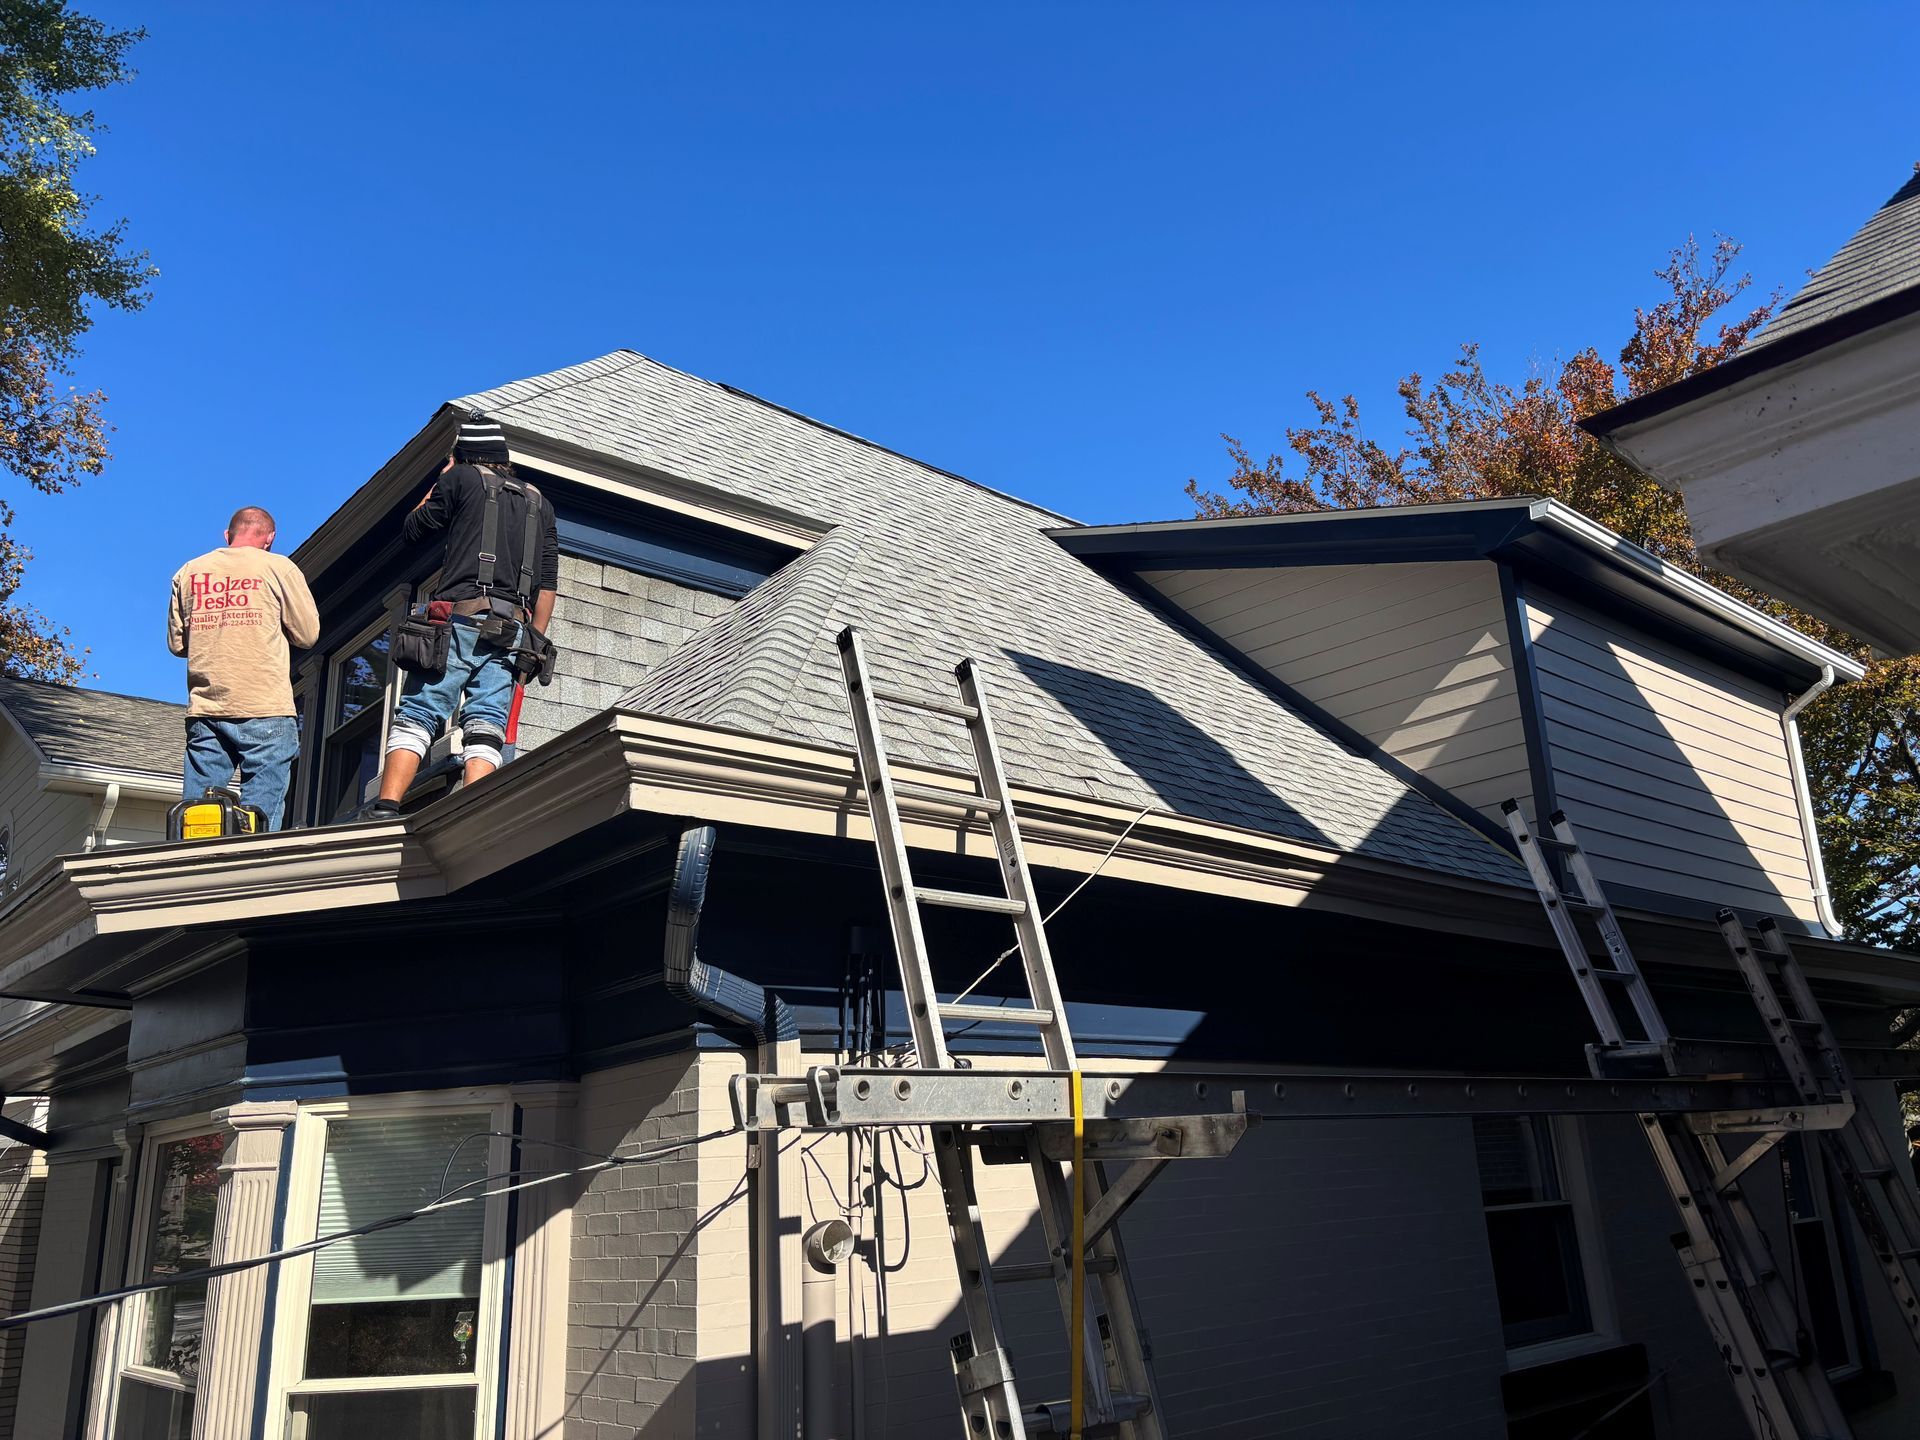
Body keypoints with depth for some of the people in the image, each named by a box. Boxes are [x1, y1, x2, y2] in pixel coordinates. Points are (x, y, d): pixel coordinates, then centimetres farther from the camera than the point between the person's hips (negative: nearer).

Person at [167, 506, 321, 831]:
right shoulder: (278, 567, 2)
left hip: (204, 710, 4)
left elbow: (176, 643, 15)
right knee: (260, 817, -3)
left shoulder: (188, 572, 13)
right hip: (265, 710, -4)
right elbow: (308, 634, 3)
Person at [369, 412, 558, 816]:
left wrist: (439, 483, 29)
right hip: (512, 628, 4)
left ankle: (385, 809, -16)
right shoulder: (539, 503, 23)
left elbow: (410, 532, 18)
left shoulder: (462, 479, 10)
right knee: (486, 728, -4)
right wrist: (535, 642, 20)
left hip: (460, 618, -4)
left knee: (416, 716, -5)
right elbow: (548, 581, 18)